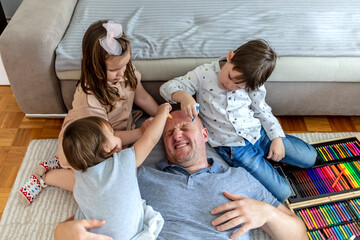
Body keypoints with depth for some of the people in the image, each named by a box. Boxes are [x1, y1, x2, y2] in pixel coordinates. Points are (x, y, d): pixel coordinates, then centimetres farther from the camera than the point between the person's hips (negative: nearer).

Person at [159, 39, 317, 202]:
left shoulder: (253, 85, -5)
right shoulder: (204, 74, -14)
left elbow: (262, 111, 8)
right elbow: (168, 87, -14)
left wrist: (277, 138, -1)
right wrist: (183, 96, -36)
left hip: (259, 133, 4)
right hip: (234, 146, -4)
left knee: (310, 157, 9)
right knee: (282, 194, -8)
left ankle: (266, 153, 21)